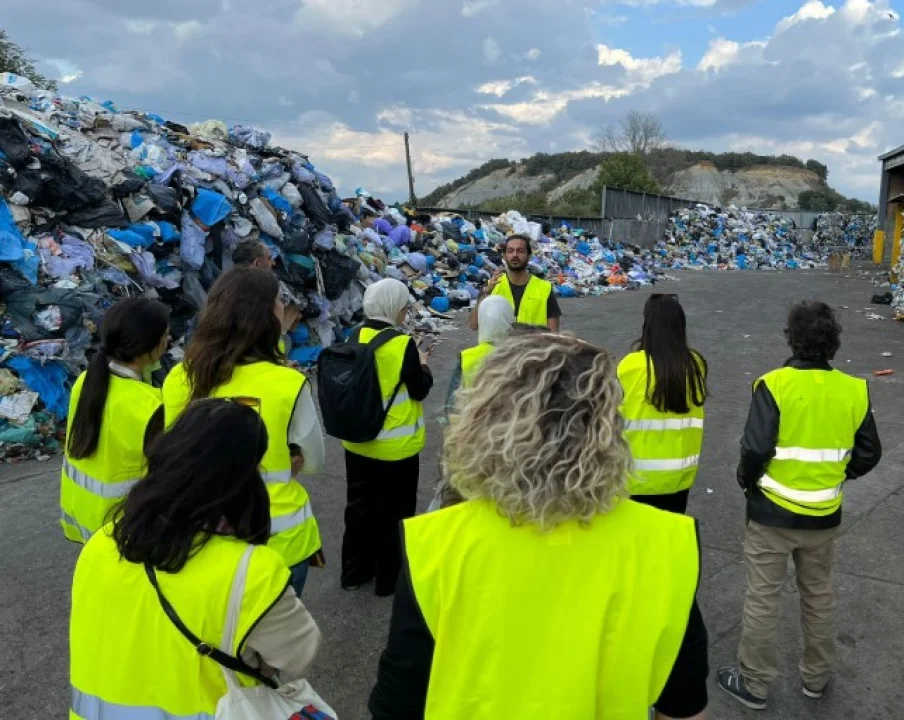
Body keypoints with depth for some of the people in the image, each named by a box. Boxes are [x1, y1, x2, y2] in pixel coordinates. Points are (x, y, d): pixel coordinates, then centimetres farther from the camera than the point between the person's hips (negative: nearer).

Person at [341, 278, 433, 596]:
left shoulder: (356, 337, -2)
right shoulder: (403, 344, -20)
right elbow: (420, 390, -12)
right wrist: (423, 364, 5)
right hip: (395, 445, -5)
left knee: (359, 505, 18)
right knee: (389, 510, 10)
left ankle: (354, 571, 32)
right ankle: (387, 577, 24)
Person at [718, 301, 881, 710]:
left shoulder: (774, 385, -18)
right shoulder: (854, 390, -5)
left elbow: (755, 449, -22)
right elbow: (869, 454, 2)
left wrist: (747, 481, -3)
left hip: (772, 511, -4)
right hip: (824, 515, 4)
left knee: (762, 599, 9)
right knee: (818, 596, 22)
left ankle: (754, 684, 23)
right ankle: (816, 678, 38)